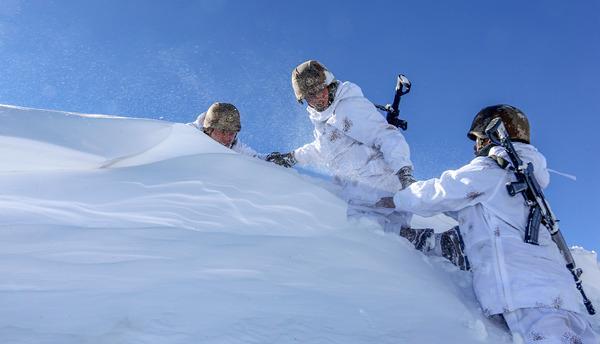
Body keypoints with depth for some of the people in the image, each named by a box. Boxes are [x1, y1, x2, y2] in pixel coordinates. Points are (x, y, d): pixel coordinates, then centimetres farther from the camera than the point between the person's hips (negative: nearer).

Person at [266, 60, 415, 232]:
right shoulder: (320, 118, 19)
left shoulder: (351, 107, -10)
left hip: (372, 184, -9)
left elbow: (386, 135, -16)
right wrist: (292, 157, 41)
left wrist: (403, 169, -27)